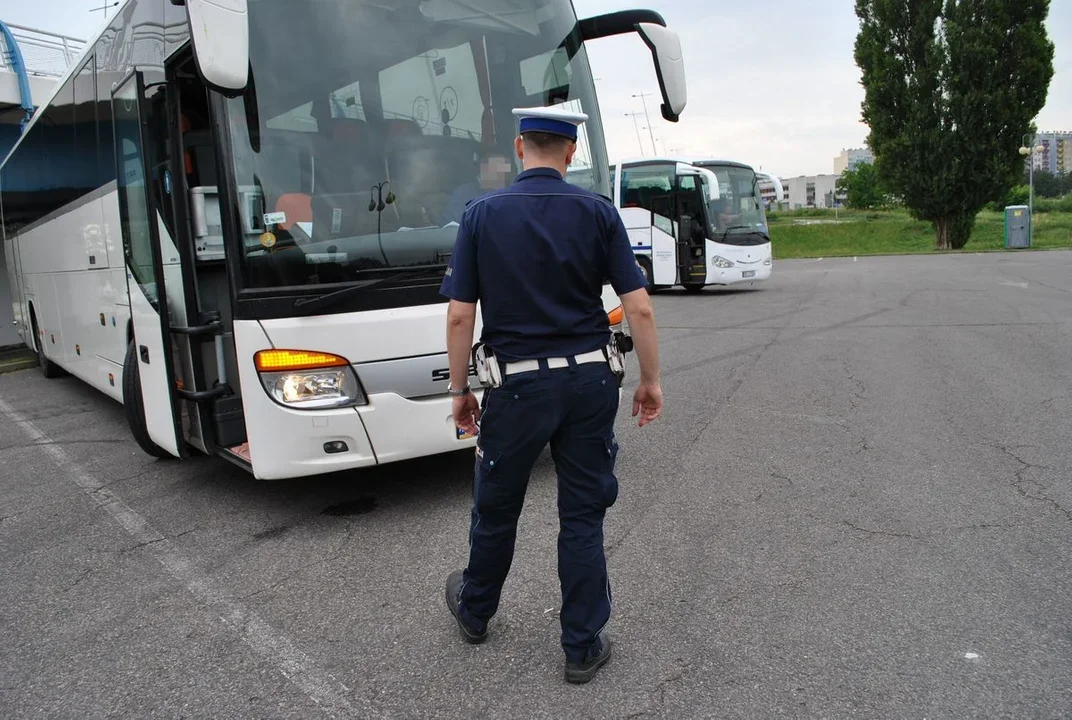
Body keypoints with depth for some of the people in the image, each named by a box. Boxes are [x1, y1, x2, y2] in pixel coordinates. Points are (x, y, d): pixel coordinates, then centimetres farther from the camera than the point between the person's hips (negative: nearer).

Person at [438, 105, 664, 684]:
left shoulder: (482, 214, -3)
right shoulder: (597, 212, -2)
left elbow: (460, 316, -5)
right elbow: (639, 308, -5)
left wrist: (459, 389, 6)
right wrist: (651, 380, 6)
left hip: (519, 385, -1)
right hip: (589, 381, 1)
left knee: (496, 508, 19)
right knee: (583, 515, 12)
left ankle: (475, 611, 43)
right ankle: (584, 646, 22)